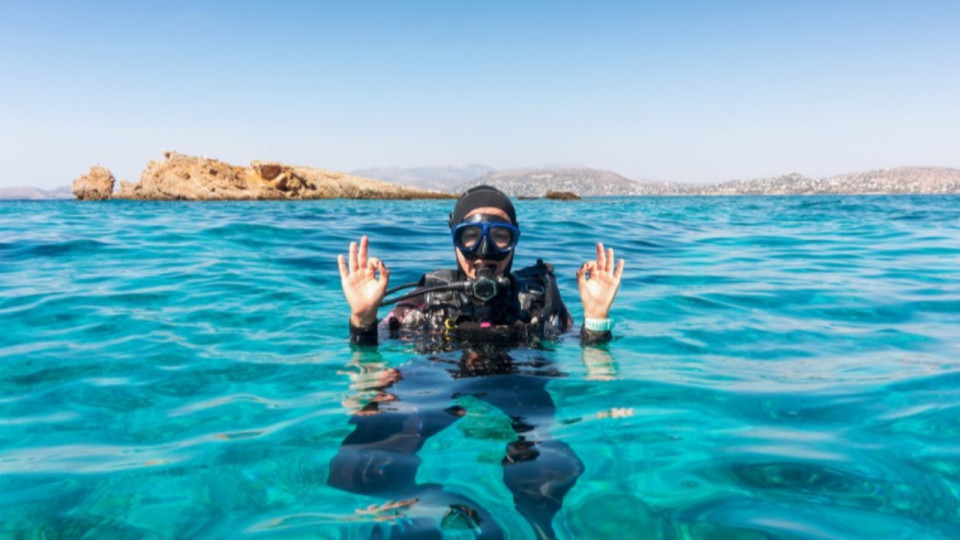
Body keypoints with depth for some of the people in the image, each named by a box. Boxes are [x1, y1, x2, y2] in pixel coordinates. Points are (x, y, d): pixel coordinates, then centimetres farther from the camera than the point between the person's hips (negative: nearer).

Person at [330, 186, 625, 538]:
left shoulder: (539, 298, 14)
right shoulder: (423, 301, 13)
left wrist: (596, 317, -4)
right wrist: (362, 319, -6)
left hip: (518, 406, -2)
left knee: (554, 472, -37)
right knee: (351, 469, -27)